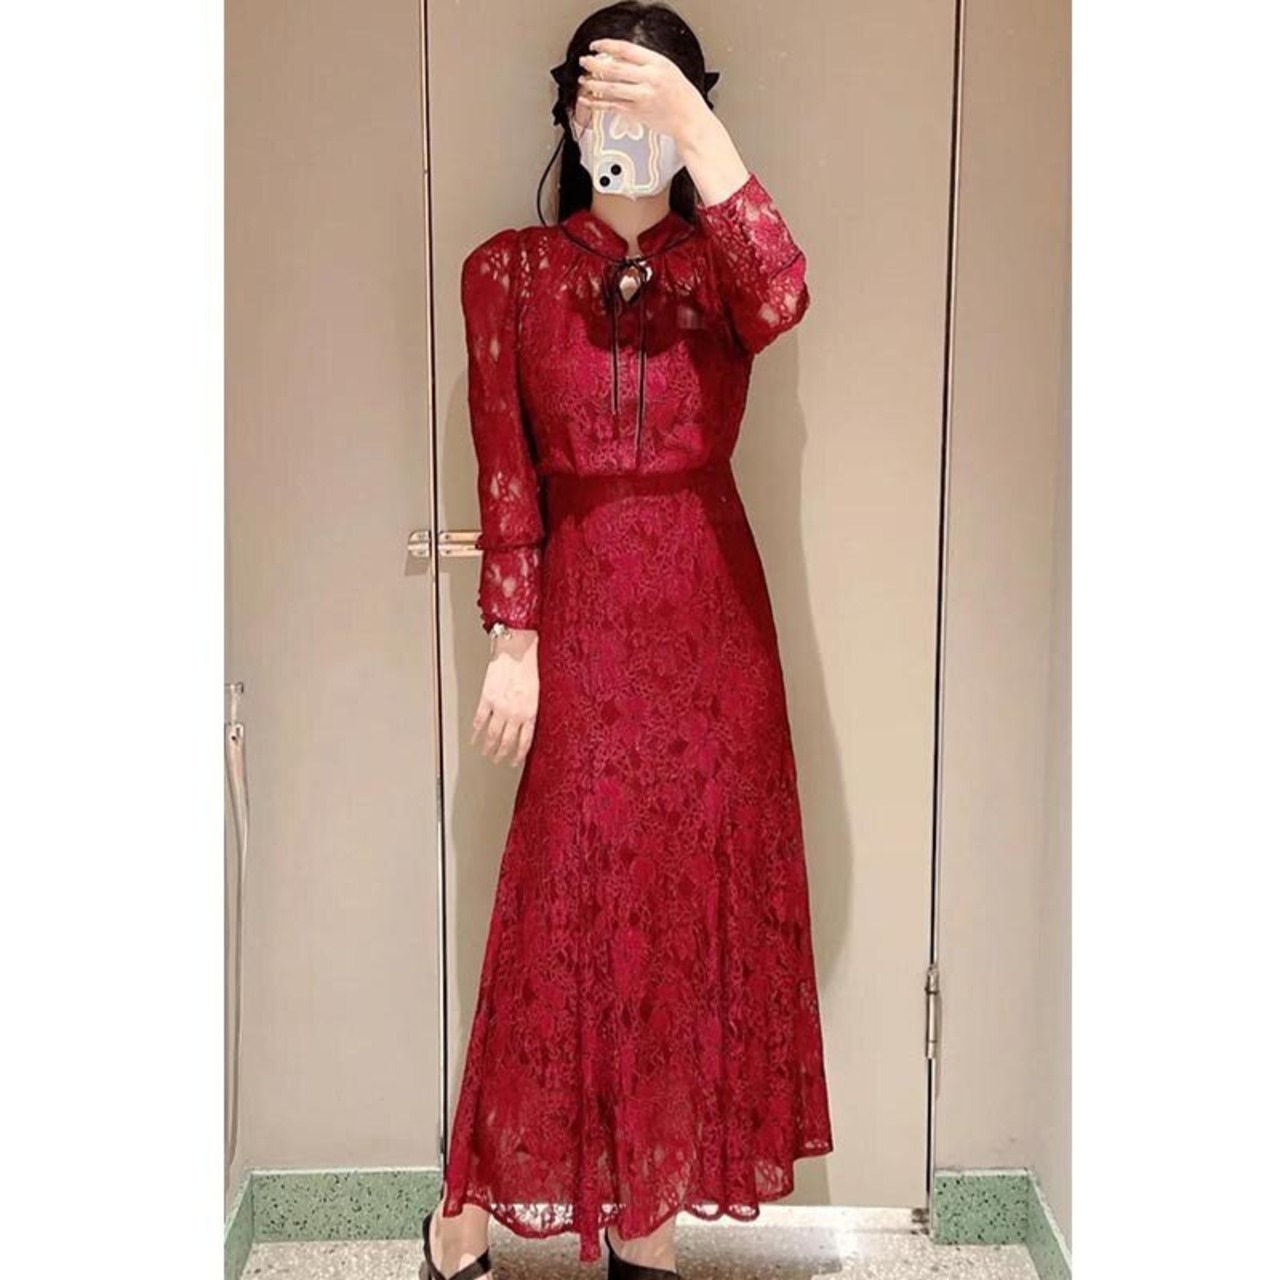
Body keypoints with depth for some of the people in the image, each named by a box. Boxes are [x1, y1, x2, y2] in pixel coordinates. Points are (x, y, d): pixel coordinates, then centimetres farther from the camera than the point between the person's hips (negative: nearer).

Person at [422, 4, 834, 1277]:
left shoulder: (717, 264, 5)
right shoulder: (510, 271, 4)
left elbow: (782, 301, -21)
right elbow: (504, 473, -1)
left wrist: (695, 126, -24)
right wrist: (512, 641, -7)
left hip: (711, 614, 2)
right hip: (578, 614, -1)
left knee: (696, 907, 6)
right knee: (561, 914, 2)